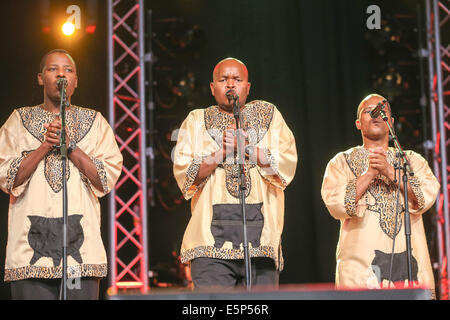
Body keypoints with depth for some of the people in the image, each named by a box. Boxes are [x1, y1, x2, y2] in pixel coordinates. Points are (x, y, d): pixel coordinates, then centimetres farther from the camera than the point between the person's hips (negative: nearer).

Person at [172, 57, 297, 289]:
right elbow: (184, 175, 4)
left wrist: (246, 146, -7)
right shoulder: (197, 120, 17)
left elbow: (286, 164, 4)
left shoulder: (268, 114, 18)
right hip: (212, 240, -1)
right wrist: (221, 151, -8)